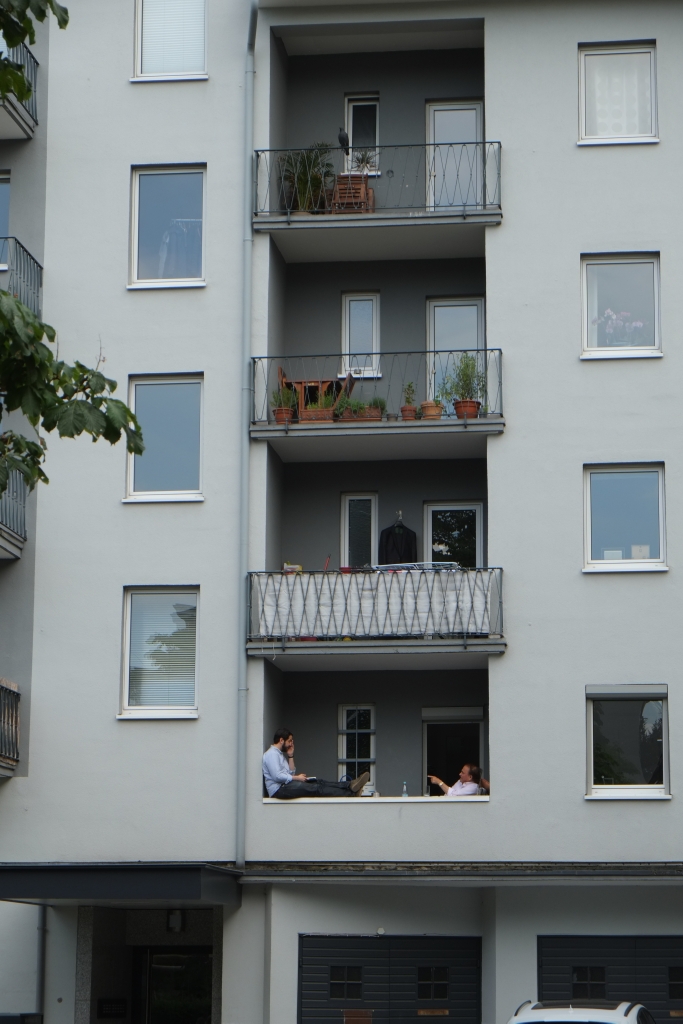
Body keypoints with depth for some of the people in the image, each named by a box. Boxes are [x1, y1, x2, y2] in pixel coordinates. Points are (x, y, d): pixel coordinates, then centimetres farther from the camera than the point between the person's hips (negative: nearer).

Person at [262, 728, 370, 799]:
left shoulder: (280, 754, 22)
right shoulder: (271, 754, -10)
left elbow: (291, 773, 18)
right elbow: (277, 776, -20)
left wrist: (290, 756, 11)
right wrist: (297, 778, -12)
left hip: (285, 785, 10)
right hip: (279, 789, -10)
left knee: (319, 783, -6)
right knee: (315, 788, -21)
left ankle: (350, 786, -22)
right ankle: (350, 793, -30)